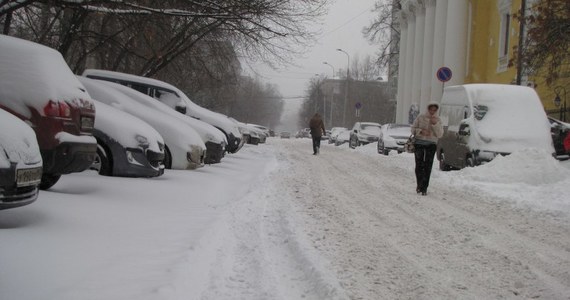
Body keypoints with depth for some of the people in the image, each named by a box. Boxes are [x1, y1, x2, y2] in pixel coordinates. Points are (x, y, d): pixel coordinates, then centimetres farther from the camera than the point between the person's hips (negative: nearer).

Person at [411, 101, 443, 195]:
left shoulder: (438, 120, 4)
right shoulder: (420, 117, 2)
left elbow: (440, 134, -3)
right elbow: (413, 129, 3)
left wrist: (435, 124, -16)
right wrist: (421, 131, -15)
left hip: (431, 144, 0)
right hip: (419, 143, 0)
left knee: (428, 167, -6)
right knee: (419, 165, -2)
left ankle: (424, 188, -3)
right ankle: (419, 184, 17)